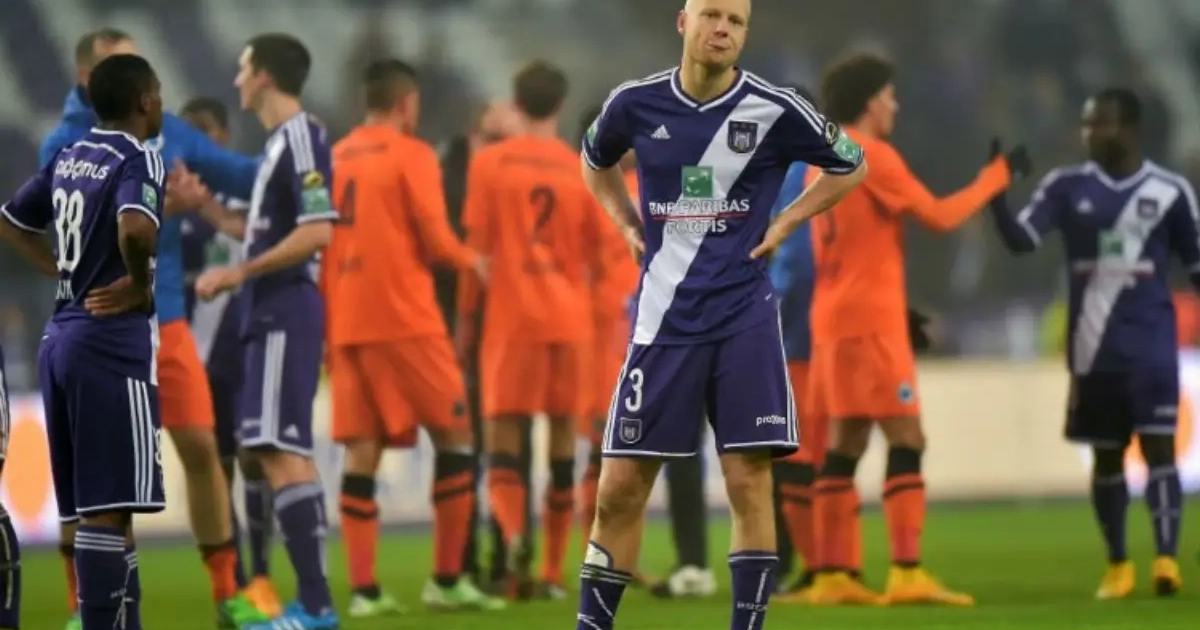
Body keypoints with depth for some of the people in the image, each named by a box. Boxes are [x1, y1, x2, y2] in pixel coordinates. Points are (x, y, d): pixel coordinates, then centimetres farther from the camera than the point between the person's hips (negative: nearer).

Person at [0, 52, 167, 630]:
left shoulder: (68, 159, 13)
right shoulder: (138, 159, -11)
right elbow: (134, 227, -31)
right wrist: (140, 282, -14)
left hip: (62, 338, 9)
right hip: (111, 345, -9)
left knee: (93, 508, 12)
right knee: (108, 510, -9)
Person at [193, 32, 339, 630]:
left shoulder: (301, 138, -13)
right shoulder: (282, 141, 16)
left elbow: (317, 232, -22)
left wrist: (239, 273, -19)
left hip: (285, 313, -11)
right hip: (272, 313, 11)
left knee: (280, 450, -13)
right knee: (282, 451, 12)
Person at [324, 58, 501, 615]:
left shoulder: (334, 158, 13)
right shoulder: (411, 155, -4)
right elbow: (435, 239, -10)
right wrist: (472, 261, 11)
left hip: (347, 323, 6)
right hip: (404, 320, -6)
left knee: (362, 451, 3)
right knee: (454, 435, 5)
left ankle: (363, 589, -6)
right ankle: (447, 580, 1)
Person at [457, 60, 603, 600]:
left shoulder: (489, 163, 0)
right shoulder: (583, 171, 6)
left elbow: (477, 249, -2)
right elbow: (595, 259, 11)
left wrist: (466, 318, 5)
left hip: (511, 317, -2)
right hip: (569, 320, 2)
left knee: (502, 442, 0)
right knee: (562, 448, 8)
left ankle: (514, 536, -27)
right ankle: (553, 572, 7)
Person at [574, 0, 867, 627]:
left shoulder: (775, 110, -6)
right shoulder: (636, 104, 0)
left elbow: (850, 166, 11)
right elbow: (595, 162, 22)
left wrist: (784, 224, 2)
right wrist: (630, 227, 9)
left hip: (744, 315, -1)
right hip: (663, 314, 1)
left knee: (749, 483, -5)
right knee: (620, 488, 0)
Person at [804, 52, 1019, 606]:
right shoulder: (873, 156, -11)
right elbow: (940, 217, -11)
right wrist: (995, 177, 1)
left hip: (835, 321, 9)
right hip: (870, 322, -9)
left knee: (846, 444, 8)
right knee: (906, 439, -10)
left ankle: (832, 576, 4)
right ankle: (907, 575, -17)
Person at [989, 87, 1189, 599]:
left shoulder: (1169, 191, 1)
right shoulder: (1066, 187, 2)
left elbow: (1195, 263, 10)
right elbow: (1020, 239, -9)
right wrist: (996, 191, -24)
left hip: (1150, 344, -2)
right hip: (1093, 347, 2)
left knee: (1158, 445, -13)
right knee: (1106, 456, 9)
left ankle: (1166, 560, -18)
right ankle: (1118, 566, 20)